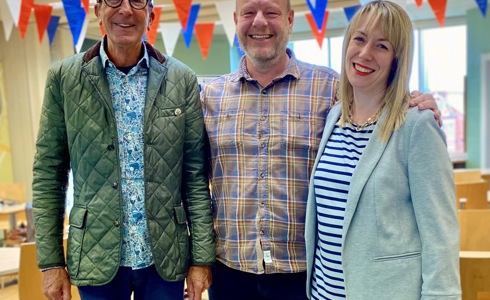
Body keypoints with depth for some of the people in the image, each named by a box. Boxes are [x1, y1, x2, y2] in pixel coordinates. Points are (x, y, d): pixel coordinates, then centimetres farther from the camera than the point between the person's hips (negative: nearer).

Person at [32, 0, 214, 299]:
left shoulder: (182, 80, -2)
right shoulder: (64, 77, -2)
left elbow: (196, 175, -2)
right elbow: (48, 173, 0)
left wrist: (202, 257, -3)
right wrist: (51, 262, -2)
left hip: (166, 259, 1)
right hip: (95, 260, 0)